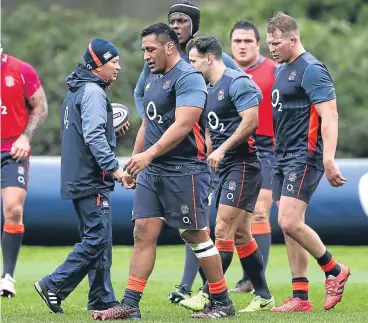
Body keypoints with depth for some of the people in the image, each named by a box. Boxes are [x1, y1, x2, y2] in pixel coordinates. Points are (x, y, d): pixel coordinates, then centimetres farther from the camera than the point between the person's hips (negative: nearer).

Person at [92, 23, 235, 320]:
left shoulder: (188, 78, -13)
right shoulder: (153, 78, 15)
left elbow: (182, 125, -24)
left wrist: (148, 154, -31)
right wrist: (133, 162, 22)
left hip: (184, 170, -8)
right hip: (152, 172, 8)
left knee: (196, 236, -2)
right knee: (143, 233, 1)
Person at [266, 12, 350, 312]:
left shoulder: (311, 70, -13)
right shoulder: (282, 69, 15)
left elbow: (329, 116, -20)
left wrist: (329, 160, -27)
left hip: (304, 156, -9)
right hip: (283, 156, 9)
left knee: (290, 223, -15)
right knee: (289, 226, 6)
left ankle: (334, 271, 4)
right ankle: (300, 298, 9)